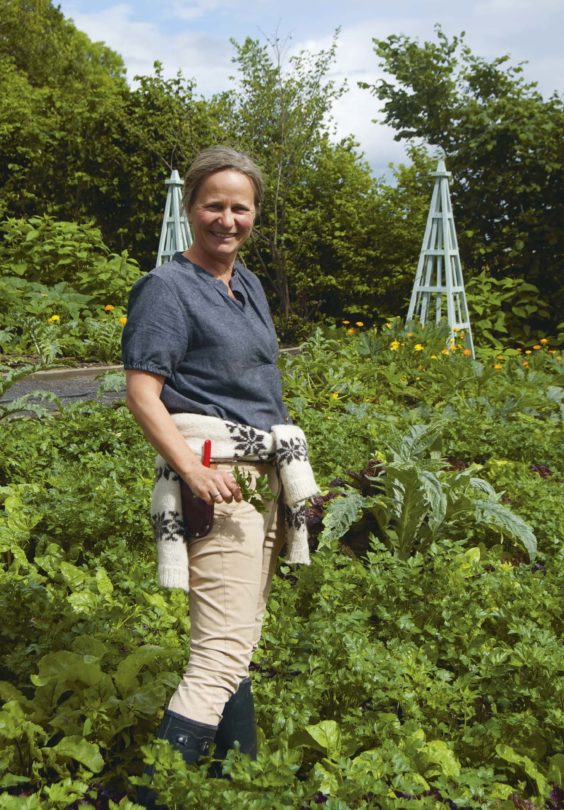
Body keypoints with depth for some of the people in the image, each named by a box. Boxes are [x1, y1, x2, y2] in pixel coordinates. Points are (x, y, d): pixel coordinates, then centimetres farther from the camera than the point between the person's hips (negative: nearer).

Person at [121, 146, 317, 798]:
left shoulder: (249, 286, 18)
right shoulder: (168, 287, -6)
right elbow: (141, 392, -14)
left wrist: (293, 476, 22)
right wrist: (193, 470, -26)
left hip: (268, 478, 8)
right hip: (217, 478, -8)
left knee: (236, 645, 16)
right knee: (223, 652, -12)